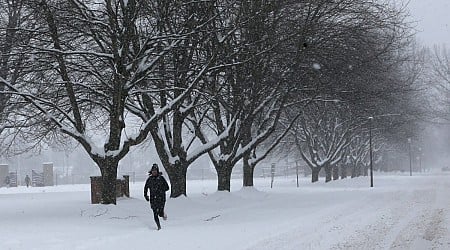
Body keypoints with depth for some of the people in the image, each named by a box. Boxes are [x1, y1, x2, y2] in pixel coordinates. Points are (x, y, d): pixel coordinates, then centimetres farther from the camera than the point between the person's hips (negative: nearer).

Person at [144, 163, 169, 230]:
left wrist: (161, 190, -14)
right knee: (155, 214, -1)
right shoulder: (149, 179, 6)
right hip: (153, 199, 2)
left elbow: (167, 187, -1)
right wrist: (145, 195, 8)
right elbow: (146, 188, 19)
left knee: (160, 213, -9)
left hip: (161, 198, -2)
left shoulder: (161, 178, -2)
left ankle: (164, 214, 27)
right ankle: (159, 226, 14)